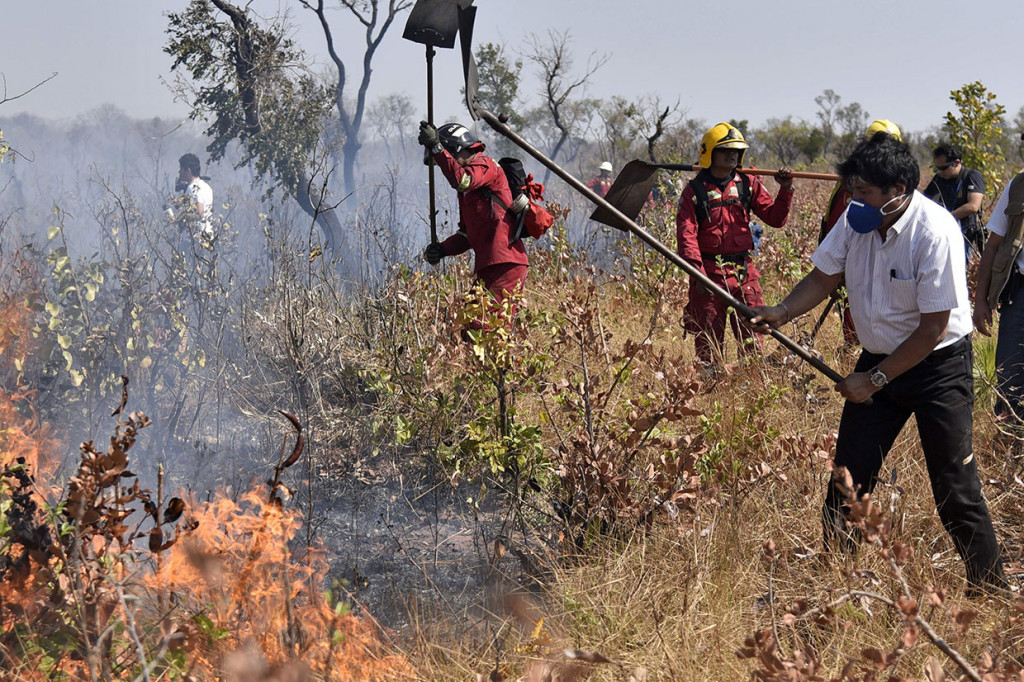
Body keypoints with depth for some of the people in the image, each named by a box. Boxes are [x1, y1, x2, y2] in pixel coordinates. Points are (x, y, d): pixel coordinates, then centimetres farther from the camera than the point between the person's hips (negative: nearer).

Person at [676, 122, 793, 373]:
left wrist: (785, 191, -8)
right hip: (709, 273, -2)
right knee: (708, 340, 3)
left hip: (744, 272, 2)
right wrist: (697, 272, -22)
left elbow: (775, 218, 9)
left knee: (752, 333, 1)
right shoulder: (695, 191, -1)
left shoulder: (748, 185, 8)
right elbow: (686, 235, -9)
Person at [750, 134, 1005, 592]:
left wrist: (875, 380, -18)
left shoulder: (935, 232, -24)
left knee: (955, 490, -5)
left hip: (939, 364, -6)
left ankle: (991, 592, 9)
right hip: (879, 359, 6)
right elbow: (823, 277, 5)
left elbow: (933, 328, -22)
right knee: (847, 477, 5)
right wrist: (781, 312, -14)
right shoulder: (858, 219, -5)